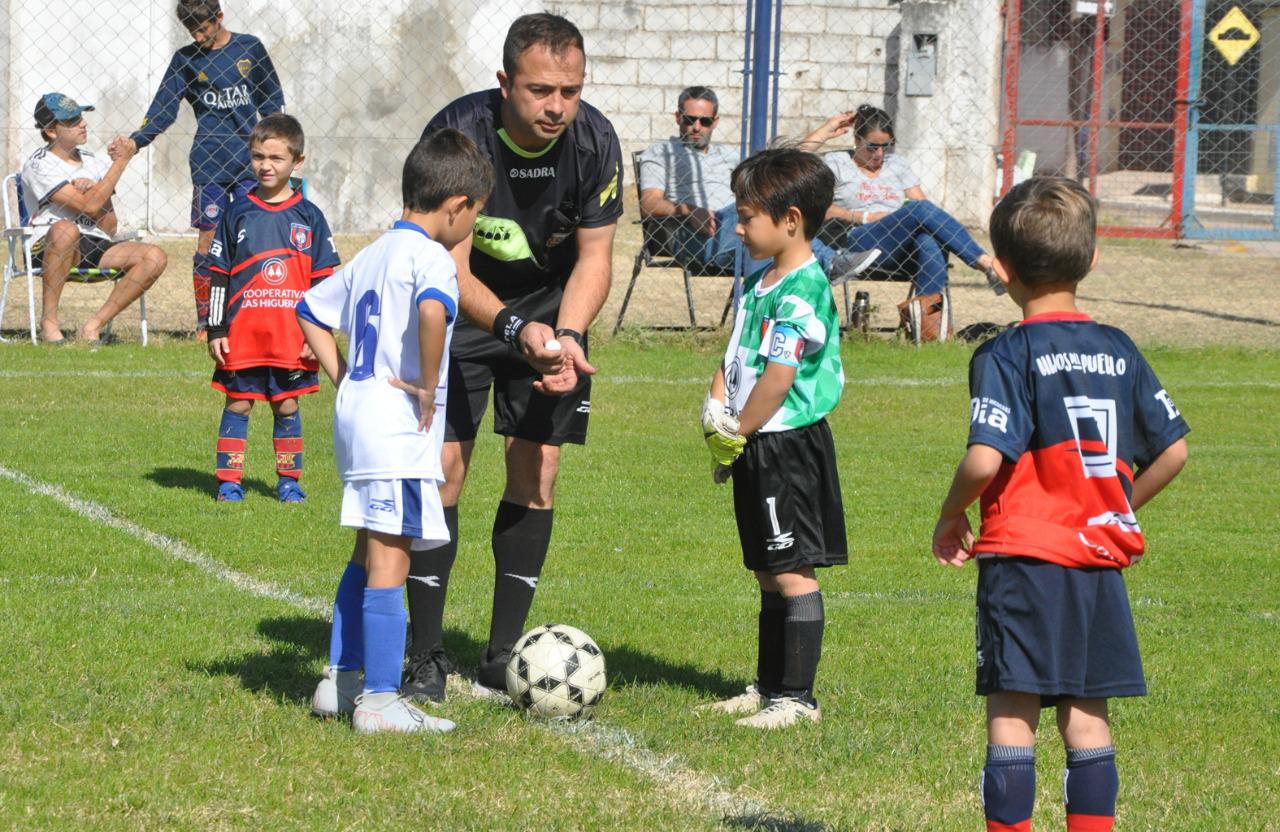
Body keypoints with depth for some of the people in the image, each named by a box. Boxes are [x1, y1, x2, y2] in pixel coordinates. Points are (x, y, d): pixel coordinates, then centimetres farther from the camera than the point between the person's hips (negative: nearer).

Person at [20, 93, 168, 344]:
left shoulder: (94, 163, 15)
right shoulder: (38, 166, -5)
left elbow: (109, 228, 8)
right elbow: (89, 206, -16)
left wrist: (92, 189, -9)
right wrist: (121, 161, -11)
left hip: (96, 249, 6)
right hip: (48, 248, -6)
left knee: (154, 257, -16)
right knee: (65, 228, -40)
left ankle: (94, 326, -17)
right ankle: (49, 321, -27)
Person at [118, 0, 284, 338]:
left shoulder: (250, 48, 8)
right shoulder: (186, 59, 5)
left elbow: (272, 100, 15)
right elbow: (163, 110, 3)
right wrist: (135, 141, -10)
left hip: (249, 154, 1)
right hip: (208, 157, -1)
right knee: (209, 238, -3)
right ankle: (204, 323, 3)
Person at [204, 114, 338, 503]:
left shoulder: (309, 217, 5)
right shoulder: (237, 214, 5)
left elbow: (324, 281, 7)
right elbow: (218, 278, 6)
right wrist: (215, 331, 2)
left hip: (293, 336, 0)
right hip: (242, 333, 0)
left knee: (287, 406, 7)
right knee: (238, 404, 3)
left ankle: (289, 481, 16)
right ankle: (229, 481, 8)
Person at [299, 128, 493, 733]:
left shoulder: (372, 256, 16)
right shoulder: (431, 257, -13)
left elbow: (311, 310, 25)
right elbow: (432, 309, -34)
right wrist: (430, 388, -23)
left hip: (356, 411, 9)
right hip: (399, 428, -9)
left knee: (367, 555, 20)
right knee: (389, 562, -7)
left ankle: (339, 681, 24)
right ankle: (380, 701, -7)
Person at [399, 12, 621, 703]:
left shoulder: (594, 142, -20)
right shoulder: (457, 134, -28)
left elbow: (594, 255, -9)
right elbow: (451, 270, -28)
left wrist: (567, 335, -26)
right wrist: (515, 330, -43)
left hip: (551, 307, 3)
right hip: (462, 305, -2)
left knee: (537, 469, -4)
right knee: (443, 466, -10)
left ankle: (502, 659, 4)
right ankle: (427, 660, -2)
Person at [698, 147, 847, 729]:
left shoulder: (803, 293, -17)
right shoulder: (757, 283, 13)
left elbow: (777, 380, -21)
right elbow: (734, 357, 17)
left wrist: (737, 434, -12)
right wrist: (715, 410, 0)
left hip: (790, 446, -10)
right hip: (754, 448, 10)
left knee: (792, 573, -5)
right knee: (768, 574, 16)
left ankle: (797, 697, -1)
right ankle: (768, 686, 24)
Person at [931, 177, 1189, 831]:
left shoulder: (1007, 355, -10)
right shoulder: (1119, 352, 7)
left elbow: (986, 458, -21)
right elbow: (1173, 451, 8)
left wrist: (952, 515, -3)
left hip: (1024, 558, -5)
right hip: (1100, 558, 5)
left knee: (1012, 714, -1)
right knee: (1087, 716, 9)